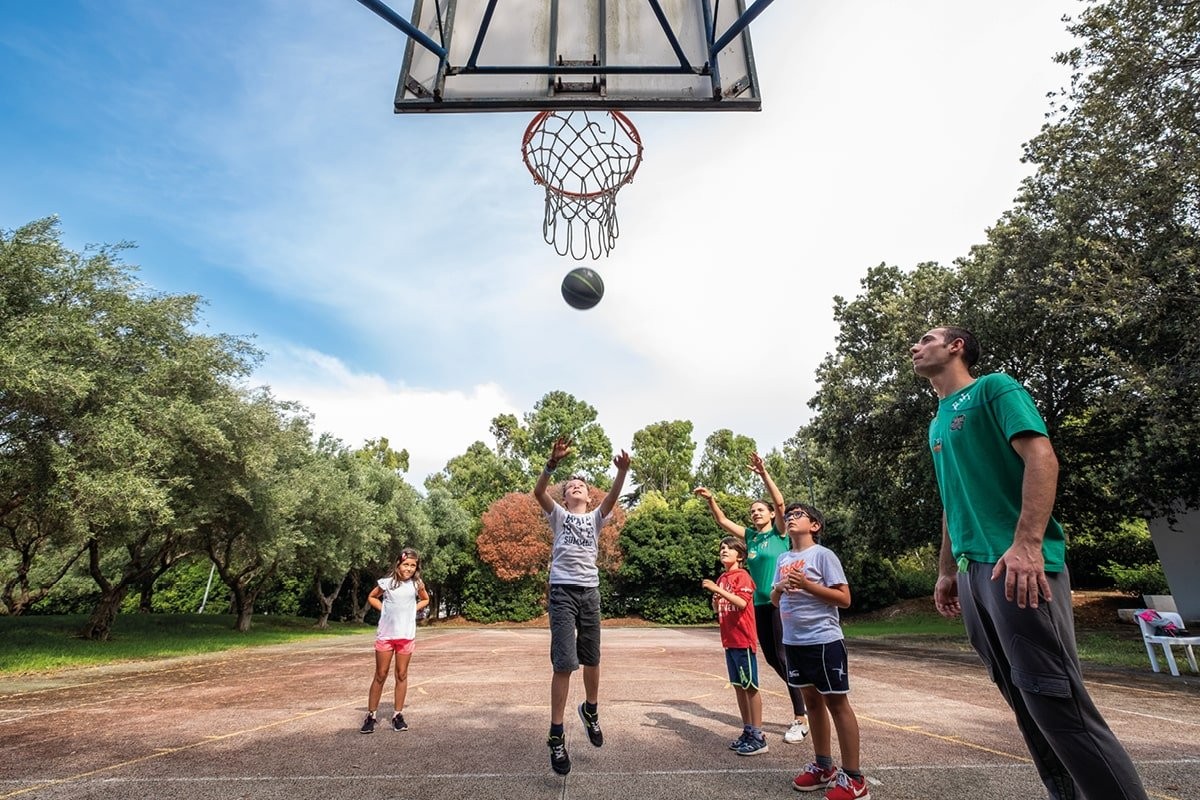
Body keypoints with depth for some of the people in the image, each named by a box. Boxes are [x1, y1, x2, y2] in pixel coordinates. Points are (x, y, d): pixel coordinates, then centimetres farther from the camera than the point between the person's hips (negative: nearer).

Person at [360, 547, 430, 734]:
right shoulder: (386, 583, -7)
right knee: (380, 675, 6)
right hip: (385, 634, -1)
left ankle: (398, 715, 19)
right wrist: (384, 610, -3)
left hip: (407, 635, 1)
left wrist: (413, 609, 0)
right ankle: (370, 715, 18)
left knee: (402, 675, 8)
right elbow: (372, 597, 9)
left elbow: (425, 600, 16)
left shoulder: (417, 584, -2)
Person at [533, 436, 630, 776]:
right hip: (563, 590, -3)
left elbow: (613, 496, -8)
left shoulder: (596, 517, 12)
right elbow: (538, 492, -14)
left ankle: (590, 710, 40)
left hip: (590, 591, 3)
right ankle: (556, 736, 6)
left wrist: (622, 471, -28)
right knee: (565, 663, -7)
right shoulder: (558, 515, 6)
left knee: (592, 659, 15)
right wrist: (553, 462, -31)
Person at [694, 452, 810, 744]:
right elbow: (723, 521, 10)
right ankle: (803, 693, 32)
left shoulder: (780, 532, -3)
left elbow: (780, 503, -19)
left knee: (784, 655, -5)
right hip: (760, 604, 7)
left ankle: (801, 719, 6)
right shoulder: (750, 536, 11)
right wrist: (710, 499, -3)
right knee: (770, 657, 12)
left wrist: (764, 474, -28)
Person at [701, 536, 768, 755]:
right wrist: (715, 600, -3)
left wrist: (717, 589, -28)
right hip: (729, 640, 8)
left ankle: (758, 737, 8)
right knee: (738, 686, 13)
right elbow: (717, 609, 18)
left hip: (743, 640, -8)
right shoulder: (721, 579, 11)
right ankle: (747, 731, 24)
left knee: (750, 687, 0)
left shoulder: (742, 576, -11)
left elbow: (742, 602, -27)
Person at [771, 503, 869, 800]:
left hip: (824, 641, -7)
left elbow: (844, 598, -13)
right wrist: (779, 588, -6)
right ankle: (824, 767, 30)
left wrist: (806, 584, -21)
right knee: (813, 701, 16)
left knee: (837, 703, 3)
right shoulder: (783, 559, 9)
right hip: (793, 642, 7)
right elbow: (774, 600, 15)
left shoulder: (823, 555, -10)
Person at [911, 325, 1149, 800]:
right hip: (973, 571, 8)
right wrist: (947, 572, 20)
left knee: (1055, 700, -8)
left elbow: (1041, 458, -14)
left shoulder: (993, 388, 0)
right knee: (1027, 705, 12)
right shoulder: (938, 423, 21)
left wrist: (1026, 543, -25)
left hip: (1018, 566, -8)